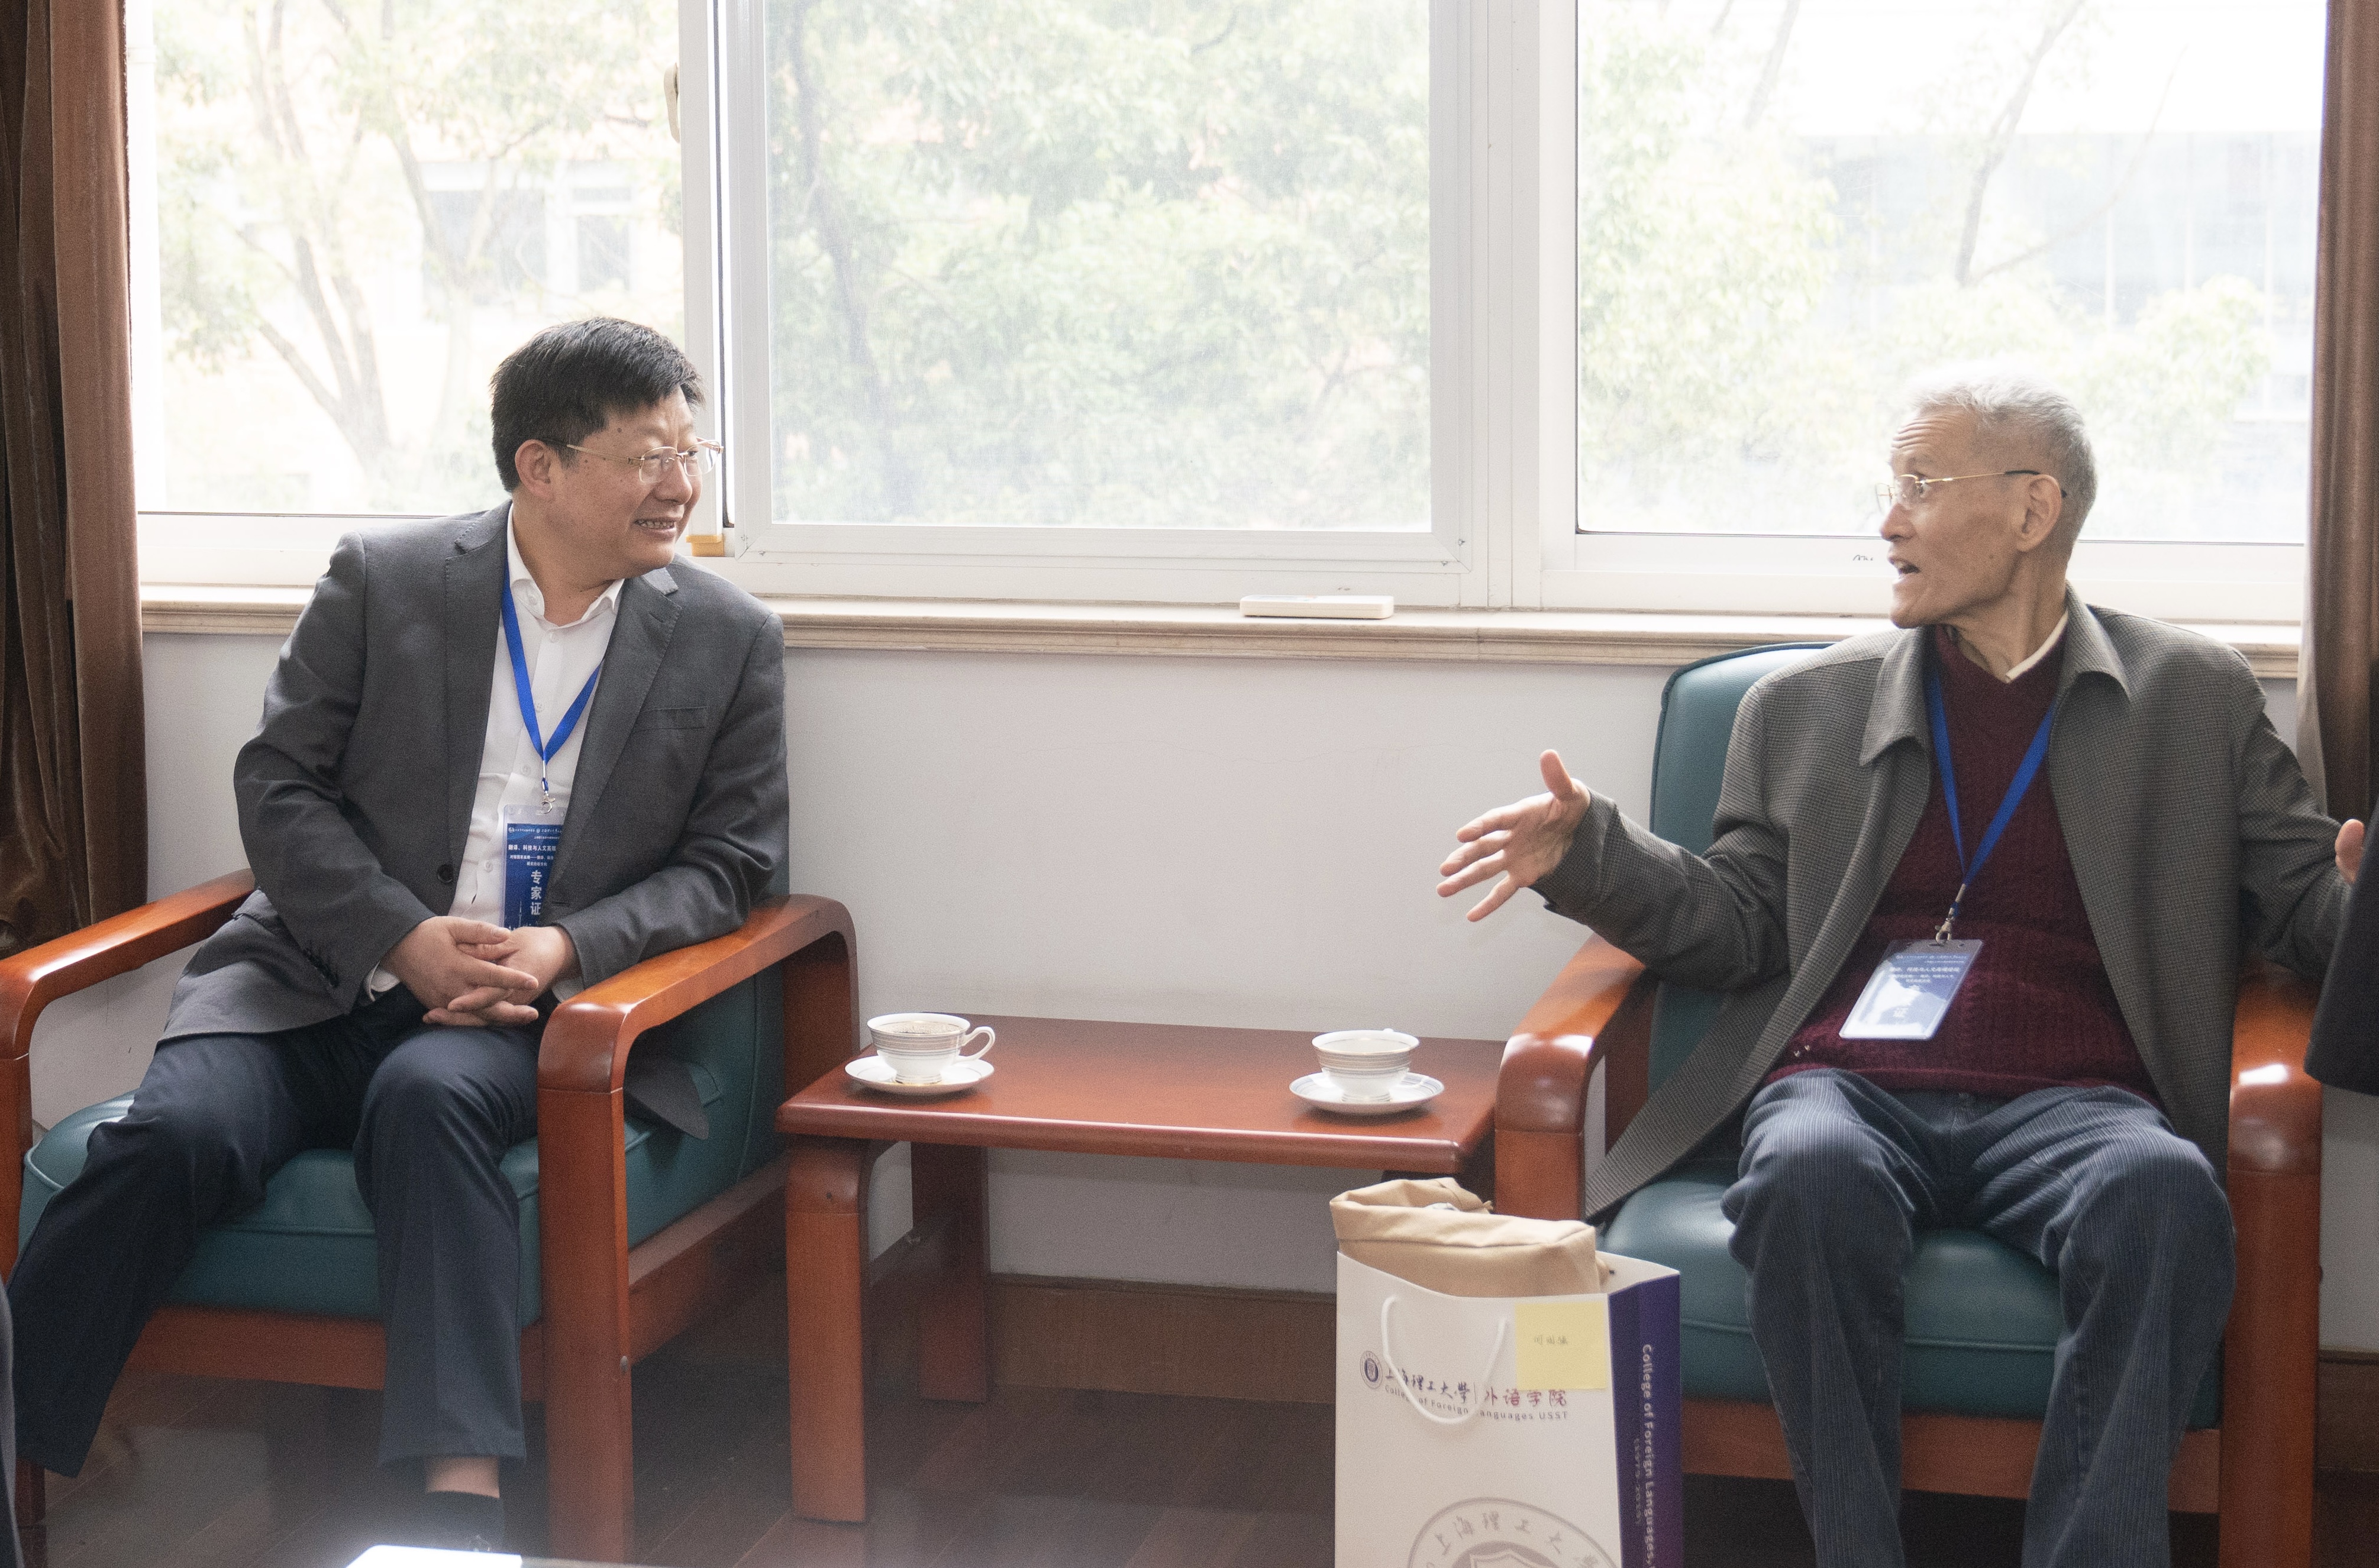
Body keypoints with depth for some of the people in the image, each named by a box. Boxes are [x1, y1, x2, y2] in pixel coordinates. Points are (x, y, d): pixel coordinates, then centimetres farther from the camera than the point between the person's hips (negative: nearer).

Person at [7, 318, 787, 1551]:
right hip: (321, 977, 1)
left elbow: (727, 861, 6)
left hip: (523, 1016, -1)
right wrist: (404, 939, -12)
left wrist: (563, 950, -11)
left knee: (429, 1098, -35)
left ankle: (461, 1494, -42)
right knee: (175, 1133, -28)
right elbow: (276, 786, 3)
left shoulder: (730, 641, 7)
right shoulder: (381, 581, 5)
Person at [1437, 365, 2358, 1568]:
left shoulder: (2194, 699, 17)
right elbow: (1740, 925, 21)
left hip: (2064, 1102, -1)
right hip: (1850, 1087, 1)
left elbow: (2299, 896, 14)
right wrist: (1589, 854, 4)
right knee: (1810, 1175, -36)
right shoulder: (1807, 706, 21)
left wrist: (2354, 900, -10)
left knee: (2164, 1190, -36)